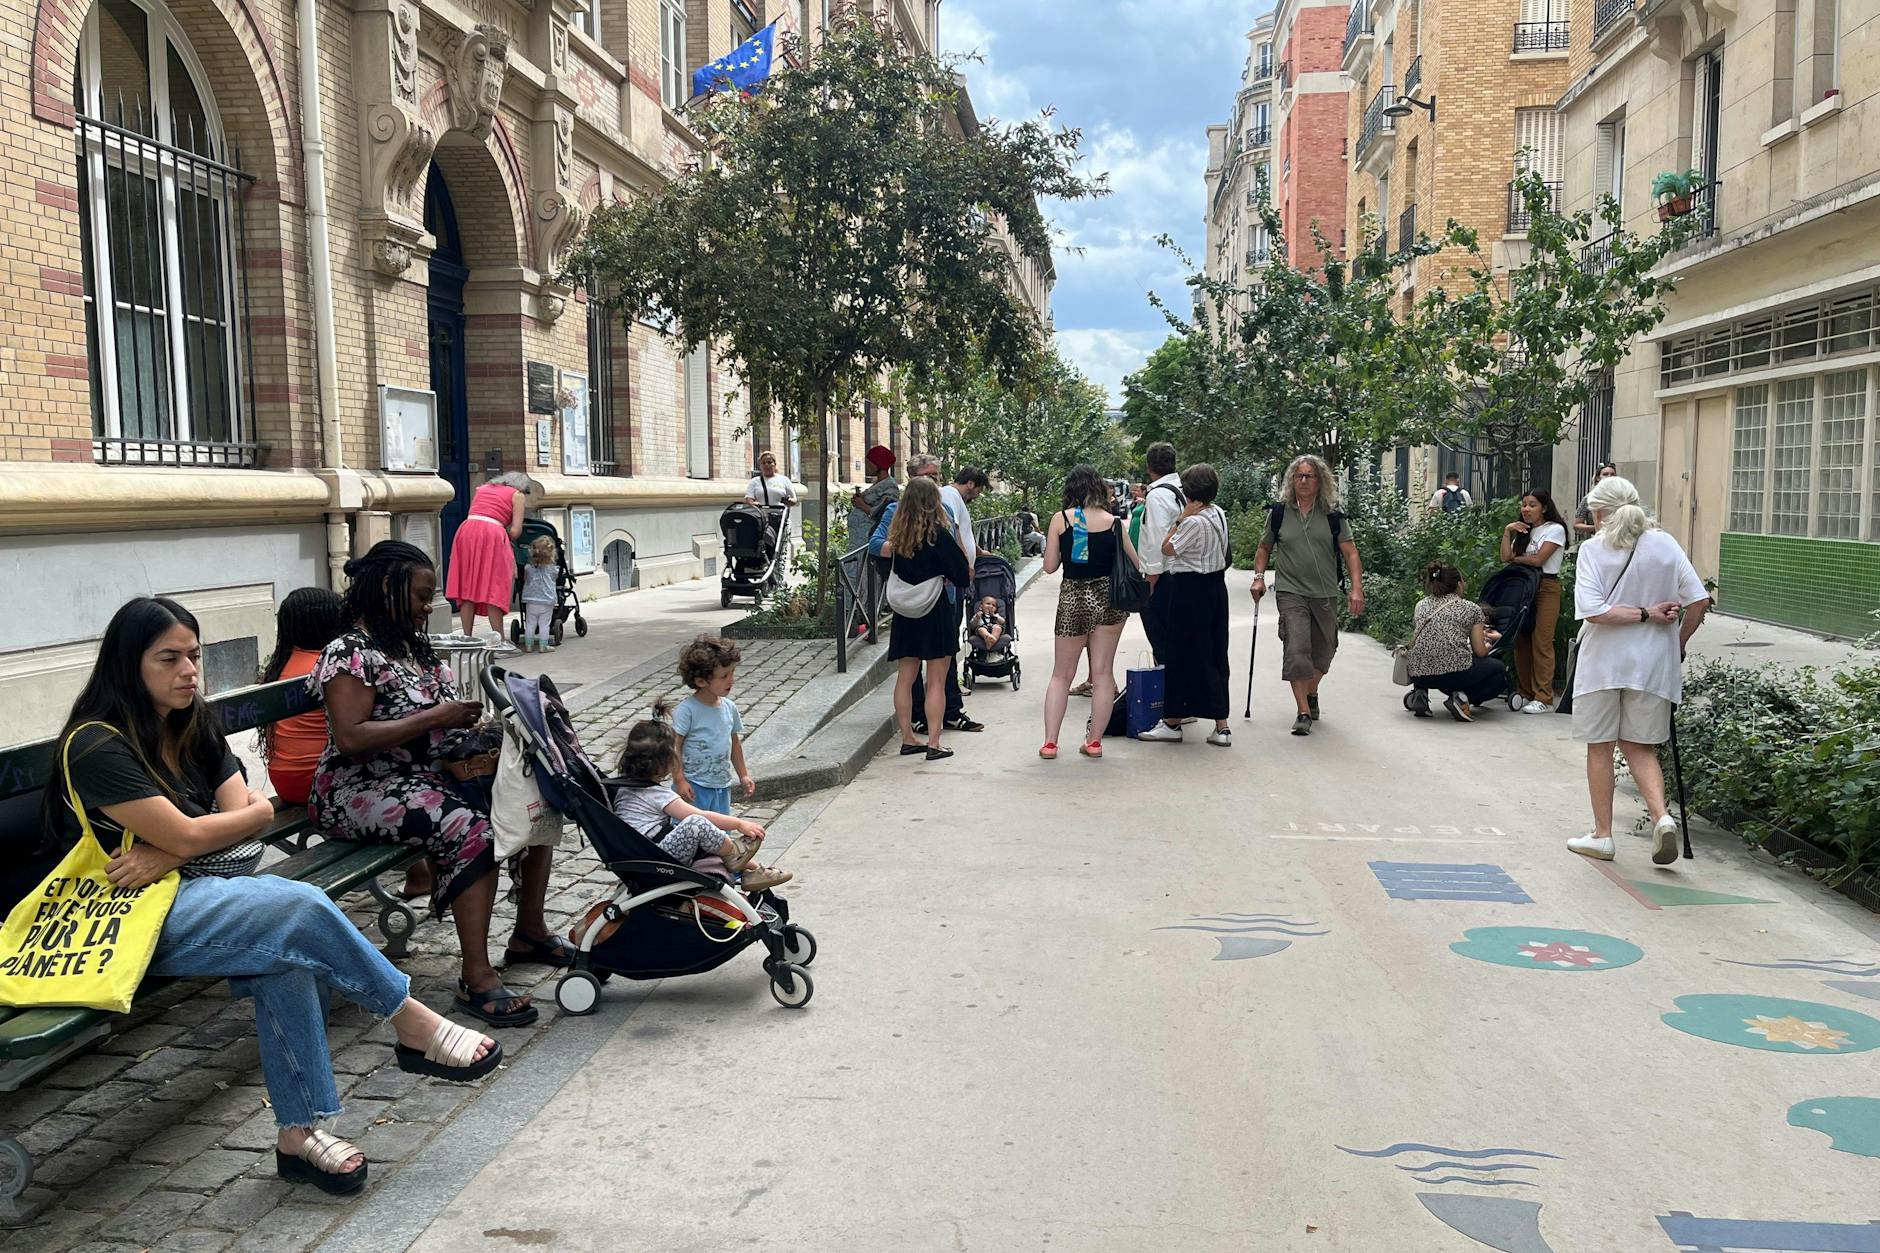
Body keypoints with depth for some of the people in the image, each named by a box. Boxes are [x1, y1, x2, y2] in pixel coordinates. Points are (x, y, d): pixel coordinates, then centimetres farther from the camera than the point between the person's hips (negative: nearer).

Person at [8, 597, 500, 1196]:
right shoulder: (96, 746, -13)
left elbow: (243, 814, 1)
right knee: (301, 909, -26)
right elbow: (186, 835, -16)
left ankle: (298, 1133, -20)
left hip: (190, 889, 7)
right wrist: (255, 809, 0)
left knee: (288, 952, -26)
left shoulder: (195, 728, 12)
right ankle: (416, 1028, -10)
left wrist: (167, 855, -15)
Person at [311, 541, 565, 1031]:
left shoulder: (413, 644, 14)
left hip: (428, 774, 9)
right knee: (473, 828, -32)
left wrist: (469, 712, 2)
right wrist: (435, 718, -22)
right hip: (362, 788, -9)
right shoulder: (350, 653, -13)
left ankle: (529, 931, 8)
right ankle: (476, 978, -29)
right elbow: (351, 738, -24)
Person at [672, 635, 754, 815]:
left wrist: (743, 775, 18)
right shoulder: (688, 709, -16)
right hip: (693, 786, -6)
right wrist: (679, 780, -16)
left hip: (722, 785, 6)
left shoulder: (730, 707, 4)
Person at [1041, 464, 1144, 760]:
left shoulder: (1060, 519, -5)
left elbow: (1050, 566, -3)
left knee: (1061, 675, 10)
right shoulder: (1113, 522, -2)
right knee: (1103, 673, 9)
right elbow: (1136, 564, 5)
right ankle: (1094, 741, 10)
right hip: (1108, 597, 1)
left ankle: (1050, 742, 5)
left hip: (1073, 598, -1)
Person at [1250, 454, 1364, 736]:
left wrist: (1356, 588, -8)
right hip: (1291, 593, -2)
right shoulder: (1279, 513, 2)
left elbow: (1350, 553, 2)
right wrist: (1259, 577, 2)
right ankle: (1303, 712, -10)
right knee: (1296, 649, -15)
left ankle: (1311, 694, 40)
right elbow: (1264, 548, 16)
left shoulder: (1332, 515, 2)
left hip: (1326, 595, 2)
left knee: (1323, 650, 13)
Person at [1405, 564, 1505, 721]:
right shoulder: (1471, 608, 8)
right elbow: (1480, 652, 8)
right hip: (1456, 671, -4)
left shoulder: (1422, 605, 17)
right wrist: (1489, 644, 33)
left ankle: (1420, 692, 10)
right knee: (1499, 672, 22)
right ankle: (1463, 698, -5)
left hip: (1418, 676, 4)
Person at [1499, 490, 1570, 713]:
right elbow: (1506, 557, 7)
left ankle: (1544, 699, -12)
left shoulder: (1555, 529, -1)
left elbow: (1538, 559, -11)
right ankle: (1524, 693, 8)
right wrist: (1507, 532, 0)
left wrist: (1516, 558, 4)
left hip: (1546, 588, -7)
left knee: (1541, 643, -11)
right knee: (1521, 641, 2)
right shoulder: (1524, 532, 20)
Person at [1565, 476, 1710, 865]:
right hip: (1652, 660, 3)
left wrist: (1645, 614, -11)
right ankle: (1661, 815, -10)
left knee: (1599, 747, 10)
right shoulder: (1664, 544, 1)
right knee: (1640, 747, 13)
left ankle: (1602, 834, 16)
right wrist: (1679, 643, 10)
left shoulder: (1593, 548, -7)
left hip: (1603, 659, -3)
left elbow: (1594, 612, -19)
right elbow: (1699, 601, -2)